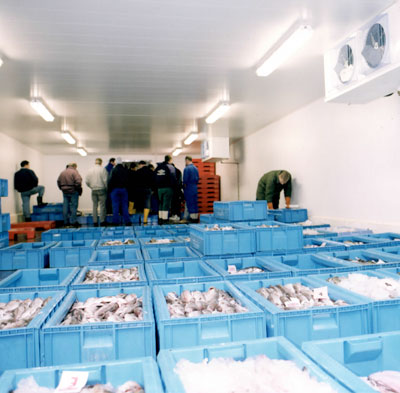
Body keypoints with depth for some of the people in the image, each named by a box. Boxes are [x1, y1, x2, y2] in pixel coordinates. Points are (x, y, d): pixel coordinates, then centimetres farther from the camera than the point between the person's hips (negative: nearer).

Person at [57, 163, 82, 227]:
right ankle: (73, 221, 0)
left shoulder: (62, 172, 11)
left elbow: (58, 182, 14)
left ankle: (66, 222, 15)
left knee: (65, 206, 9)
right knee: (73, 206, -1)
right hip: (73, 192, -6)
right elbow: (78, 182, -19)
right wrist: (79, 189, -6)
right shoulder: (74, 172, -11)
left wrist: (62, 188, 18)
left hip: (65, 192, 6)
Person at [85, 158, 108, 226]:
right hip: (101, 190, -4)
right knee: (102, 206, -1)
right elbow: (105, 180, -11)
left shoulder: (90, 170, 5)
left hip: (94, 190, 4)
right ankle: (102, 221, -2)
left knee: (95, 206, 9)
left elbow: (86, 181, 5)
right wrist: (106, 188, 2)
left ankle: (95, 222, 11)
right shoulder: (102, 169, -7)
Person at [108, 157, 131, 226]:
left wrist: (109, 189, 0)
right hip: (124, 189, 3)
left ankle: (116, 222, 2)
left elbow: (110, 181, -9)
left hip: (115, 190, -3)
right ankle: (127, 221, 5)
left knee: (115, 206, 1)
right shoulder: (125, 170, 3)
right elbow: (128, 181, 6)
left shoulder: (113, 170, -8)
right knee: (124, 205, 6)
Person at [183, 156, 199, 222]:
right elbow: (197, 179, 13)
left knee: (190, 204, -2)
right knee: (195, 203, 11)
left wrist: (184, 186, 2)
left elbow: (185, 180, -14)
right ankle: (196, 217, 15)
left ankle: (192, 217, -1)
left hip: (189, 189, -7)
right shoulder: (196, 168, 9)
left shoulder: (186, 168, -13)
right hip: (195, 188, 7)